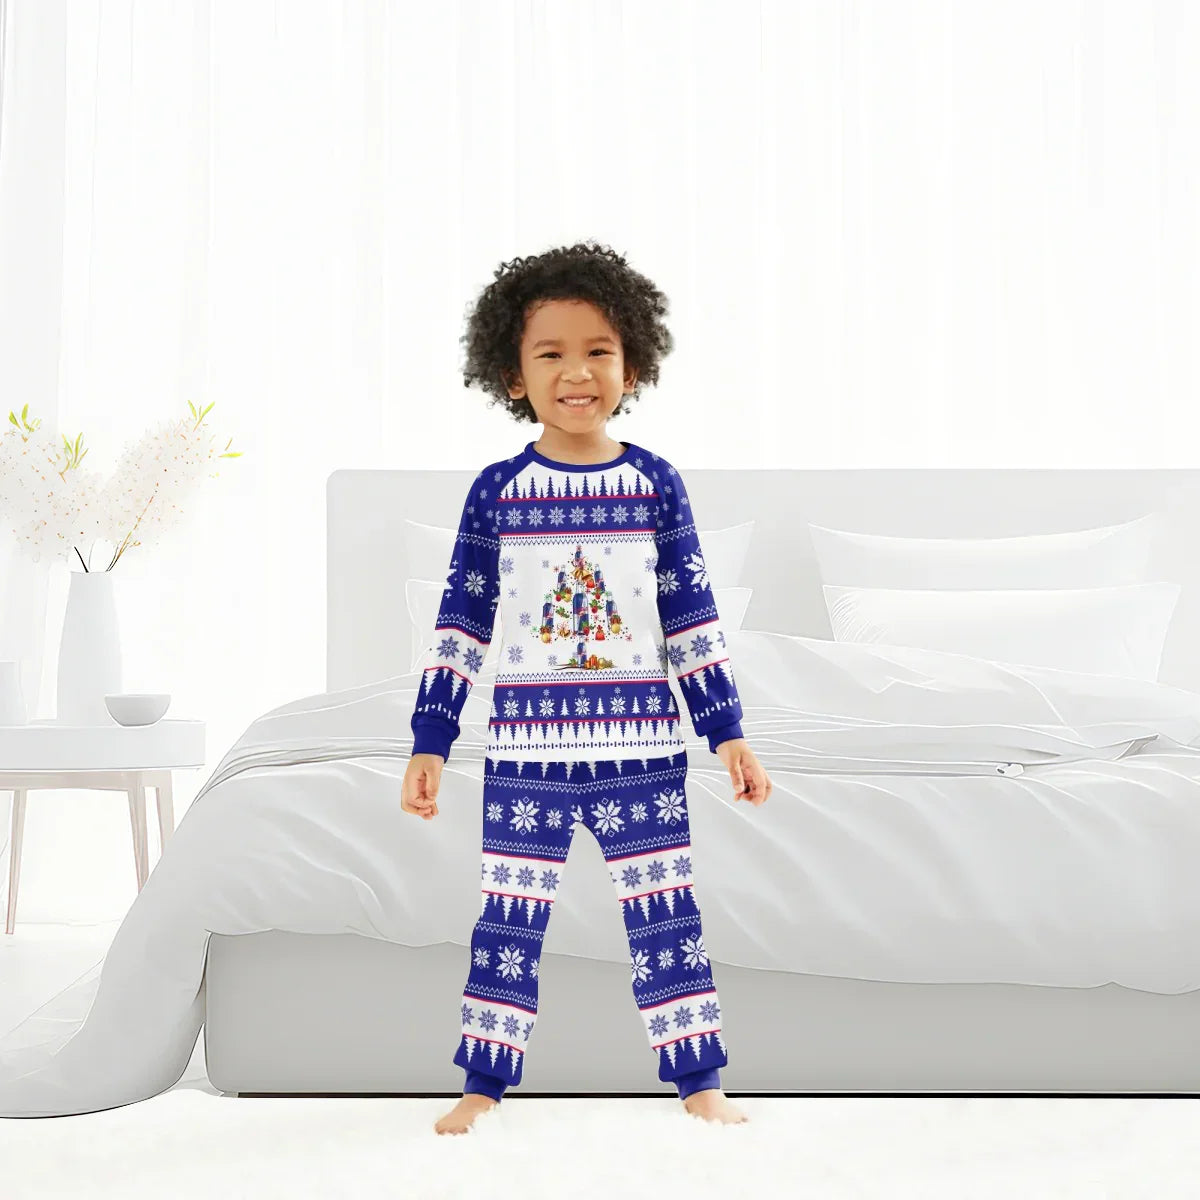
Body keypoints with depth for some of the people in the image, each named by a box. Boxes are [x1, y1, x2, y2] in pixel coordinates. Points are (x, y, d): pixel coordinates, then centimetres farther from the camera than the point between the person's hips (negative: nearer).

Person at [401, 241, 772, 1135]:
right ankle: (484, 1086, 21)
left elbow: (693, 623, 3)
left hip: (641, 744, 0)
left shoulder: (655, 484, 0)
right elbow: (461, 627, 2)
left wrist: (728, 732, 1)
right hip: (526, 747, 0)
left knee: (666, 916, 7)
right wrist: (429, 742, 0)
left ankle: (700, 1083, 19)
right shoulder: (496, 491, -1)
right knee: (508, 922, 8)